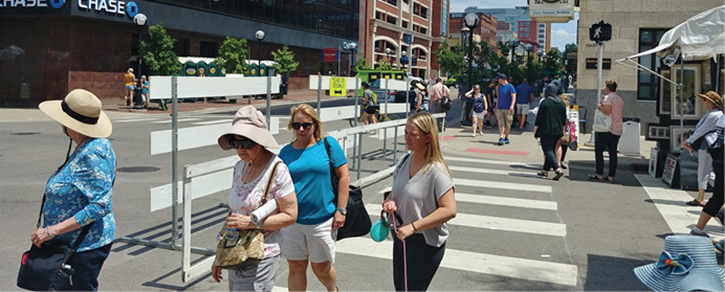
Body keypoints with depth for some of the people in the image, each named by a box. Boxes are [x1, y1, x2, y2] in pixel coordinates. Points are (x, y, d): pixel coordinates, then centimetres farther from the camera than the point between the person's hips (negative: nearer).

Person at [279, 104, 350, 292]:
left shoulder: (328, 144, -4)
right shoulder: (286, 152, 4)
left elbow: (343, 177, -4)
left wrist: (341, 210, -9)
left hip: (322, 220, -2)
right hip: (293, 220, 3)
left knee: (321, 268, 11)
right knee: (296, 268, 9)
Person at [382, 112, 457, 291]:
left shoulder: (437, 172, -21)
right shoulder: (404, 161, 2)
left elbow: (449, 210, -26)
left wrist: (413, 226, -27)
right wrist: (389, 201, -7)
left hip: (426, 243, -7)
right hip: (401, 237, 7)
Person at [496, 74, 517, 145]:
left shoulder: (510, 86, -4)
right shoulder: (500, 87, 15)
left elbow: (513, 96, -13)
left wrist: (512, 105, -28)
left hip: (508, 109, -4)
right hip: (500, 109, 4)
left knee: (508, 124, 4)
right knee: (501, 124, -7)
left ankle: (506, 138, 18)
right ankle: (501, 138, -15)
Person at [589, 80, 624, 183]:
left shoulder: (607, 97, -10)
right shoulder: (620, 99, 15)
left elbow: (607, 111, -23)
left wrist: (600, 107, -6)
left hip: (607, 129, -7)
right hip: (617, 131, 7)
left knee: (599, 151, 2)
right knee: (613, 153, 7)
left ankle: (599, 175, 0)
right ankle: (611, 176, 6)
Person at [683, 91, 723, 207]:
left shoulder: (714, 115, -16)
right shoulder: (712, 114, 17)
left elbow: (702, 131, -16)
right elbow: (700, 129, 17)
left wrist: (688, 141, -8)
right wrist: (690, 142, 10)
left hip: (707, 146, -10)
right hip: (705, 145, 10)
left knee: (703, 172, -3)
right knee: (708, 173, 14)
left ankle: (700, 200, 3)